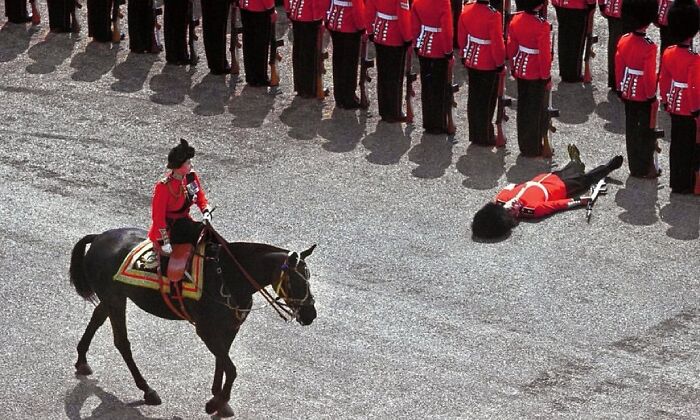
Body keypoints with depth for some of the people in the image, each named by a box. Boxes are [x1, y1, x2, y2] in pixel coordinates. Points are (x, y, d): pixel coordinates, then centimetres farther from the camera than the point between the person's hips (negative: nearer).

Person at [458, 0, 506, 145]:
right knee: (487, 101, 6)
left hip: (472, 62, 6)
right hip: (489, 65, -6)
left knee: (474, 99, 16)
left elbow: (461, 37, 6)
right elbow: (497, 43, -19)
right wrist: (501, 64, -7)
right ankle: (485, 137, 15)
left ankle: (474, 134, 26)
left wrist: (464, 56, 19)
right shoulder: (493, 15, -24)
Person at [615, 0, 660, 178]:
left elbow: (618, 67, 5)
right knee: (646, 132, 7)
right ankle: (645, 168, 14)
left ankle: (635, 166, 24)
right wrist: (652, 97, -7)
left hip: (628, 94, 6)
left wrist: (620, 89, 17)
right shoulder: (649, 47, -23)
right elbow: (650, 76, -19)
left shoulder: (623, 41, -4)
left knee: (631, 130, 15)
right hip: (644, 97, -6)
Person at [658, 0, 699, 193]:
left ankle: (676, 181, 27)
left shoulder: (668, 53, -3)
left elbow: (663, 80, 6)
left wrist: (665, 100, 18)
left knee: (676, 145, 17)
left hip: (674, 107, 7)